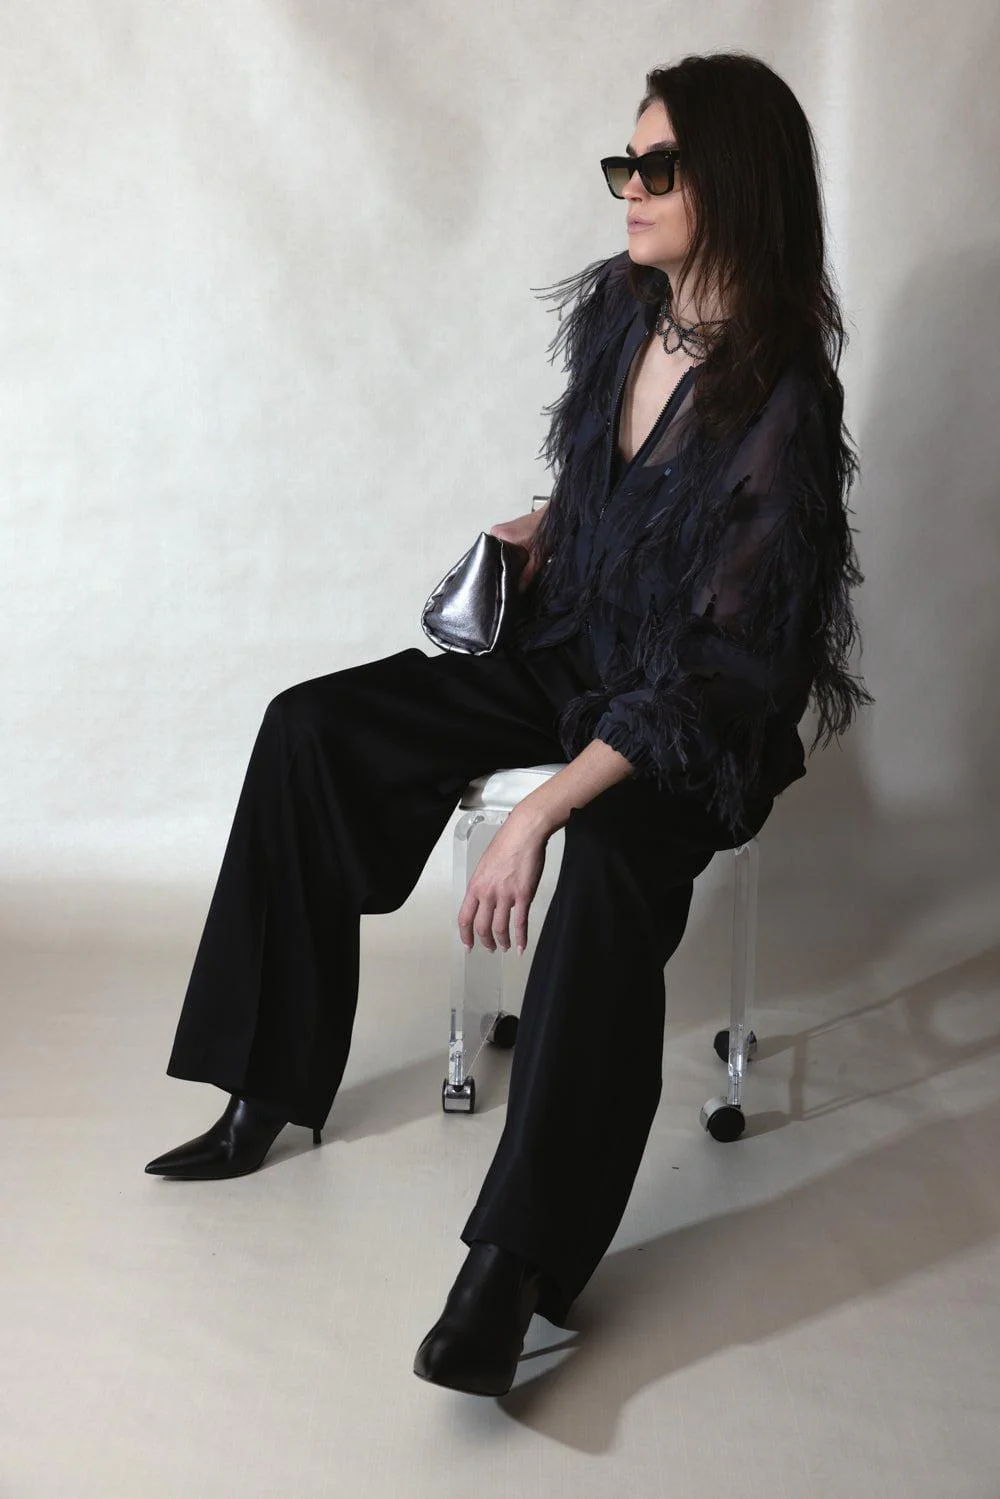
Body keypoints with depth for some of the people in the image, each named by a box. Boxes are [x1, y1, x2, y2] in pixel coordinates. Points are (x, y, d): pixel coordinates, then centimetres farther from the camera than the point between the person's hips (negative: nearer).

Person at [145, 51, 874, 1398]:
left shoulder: (780, 404, -23)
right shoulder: (616, 308, -2)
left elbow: (719, 668, -26)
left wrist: (542, 810, -32)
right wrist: (533, 533, 0)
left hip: (694, 720, -7)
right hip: (562, 650, 8)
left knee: (609, 871, -38)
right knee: (309, 730, -7)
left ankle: (516, 1266, -33)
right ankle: (265, 1093, -1)